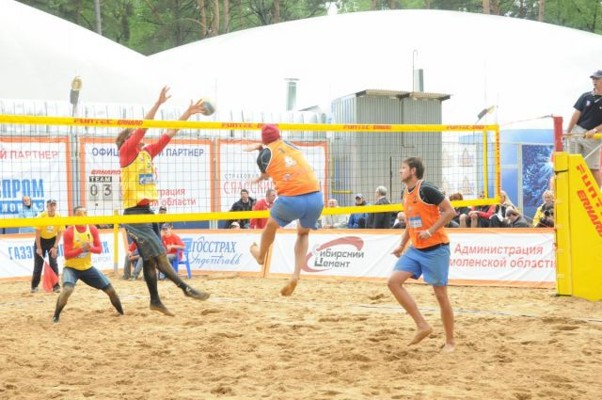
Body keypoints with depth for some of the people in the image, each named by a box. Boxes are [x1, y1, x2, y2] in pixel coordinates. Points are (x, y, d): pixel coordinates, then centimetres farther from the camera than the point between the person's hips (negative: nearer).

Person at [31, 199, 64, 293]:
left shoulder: (59, 217, -17)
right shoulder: (41, 216, -21)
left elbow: (59, 233, -10)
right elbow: (37, 232, -16)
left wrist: (55, 247, -16)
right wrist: (38, 248, -16)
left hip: (52, 240, 1)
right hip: (41, 240, -1)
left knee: (53, 263, -6)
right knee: (38, 264, 1)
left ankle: (56, 286, -1)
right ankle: (34, 286, 12)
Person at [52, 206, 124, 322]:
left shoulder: (93, 229, -5)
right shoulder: (69, 232, -18)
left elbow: (99, 249, -3)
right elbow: (67, 255, -20)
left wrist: (91, 248, -25)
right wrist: (81, 249, -32)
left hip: (88, 267, 5)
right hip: (71, 268, -4)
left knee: (111, 290, 2)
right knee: (67, 290, -33)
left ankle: (122, 314, 24)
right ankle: (56, 316, -13)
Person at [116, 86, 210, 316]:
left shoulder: (147, 153, 14)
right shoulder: (126, 152, -6)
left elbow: (169, 134, 16)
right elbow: (143, 126, -16)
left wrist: (188, 113, 14)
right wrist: (159, 103, -20)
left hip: (146, 211, 8)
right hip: (134, 213, -8)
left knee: (151, 259, 8)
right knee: (158, 255, -8)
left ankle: (155, 300, 11)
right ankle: (187, 289, -8)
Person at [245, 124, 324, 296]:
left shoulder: (264, 155, 9)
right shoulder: (290, 145, 18)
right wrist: (261, 146, 49)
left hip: (290, 199, -3)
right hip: (315, 196, 3)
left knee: (271, 225, 30)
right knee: (303, 233, 29)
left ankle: (260, 256, 54)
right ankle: (296, 275, 15)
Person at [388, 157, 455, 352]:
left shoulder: (426, 190, -14)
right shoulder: (406, 194, 11)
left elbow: (450, 211, -17)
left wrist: (430, 231, -22)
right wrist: (402, 245, 17)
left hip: (436, 249, -8)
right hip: (416, 250, 8)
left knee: (441, 295, -1)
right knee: (393, 281, -8)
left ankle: (450, 341, 14)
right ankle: (422, 326, -4)